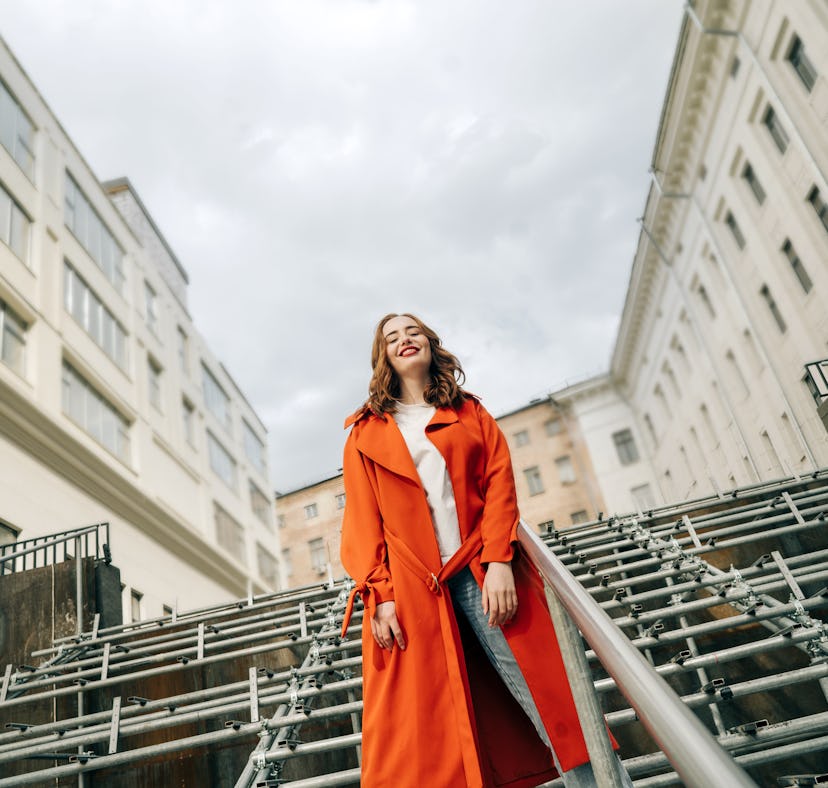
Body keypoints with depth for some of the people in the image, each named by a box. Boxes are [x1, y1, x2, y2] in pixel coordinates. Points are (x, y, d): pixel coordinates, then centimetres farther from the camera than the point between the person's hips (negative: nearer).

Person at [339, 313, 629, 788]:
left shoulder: (469, 412, 17)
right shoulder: (366, 433, 14)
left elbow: (500, 482, 3)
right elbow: (362, 523, 6)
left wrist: (499, 561, -12)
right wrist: (381, 596, -7)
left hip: (484, 573, 1)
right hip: (409, 589, 0)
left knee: (549, 698, -5)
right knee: (423, 727, -2)